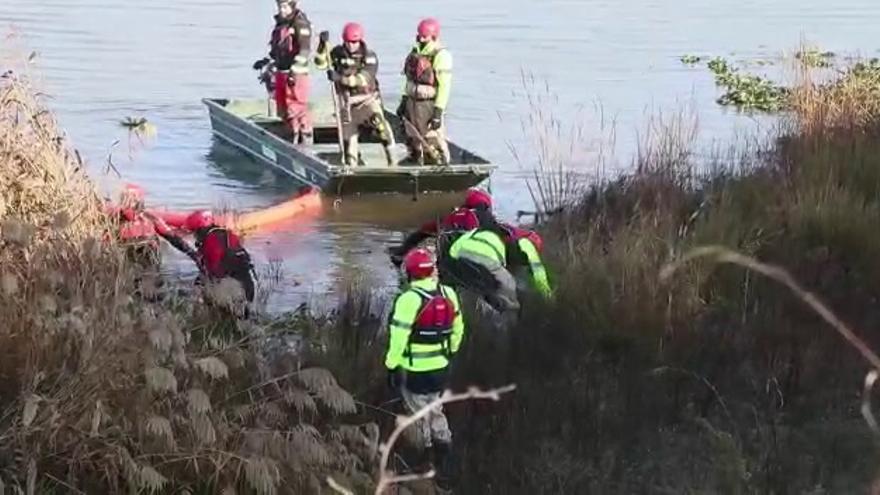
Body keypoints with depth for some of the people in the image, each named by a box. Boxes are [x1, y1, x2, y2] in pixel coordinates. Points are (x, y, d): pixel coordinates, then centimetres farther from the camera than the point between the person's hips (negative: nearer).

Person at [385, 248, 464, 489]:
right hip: (441, 368, 6)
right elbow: (457, 330, 8)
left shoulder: (409, 300, -22)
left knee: (421, 418, 9)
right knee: (436, 413, 22)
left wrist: (391, 367, -8)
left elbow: (398, 339, -19)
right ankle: (443, 467, 24)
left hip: (415, 371, -6)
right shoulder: (448, 294, -3)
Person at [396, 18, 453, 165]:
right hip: (412, 103, 8)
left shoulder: (441, 56, -14)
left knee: (433, 145, -7)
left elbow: (444, 86, -17)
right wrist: (403, 101, 14)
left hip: (430, 105, -8)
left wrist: (438, 112, -21)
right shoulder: (416, 52, 9)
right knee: (413, 142, 15)